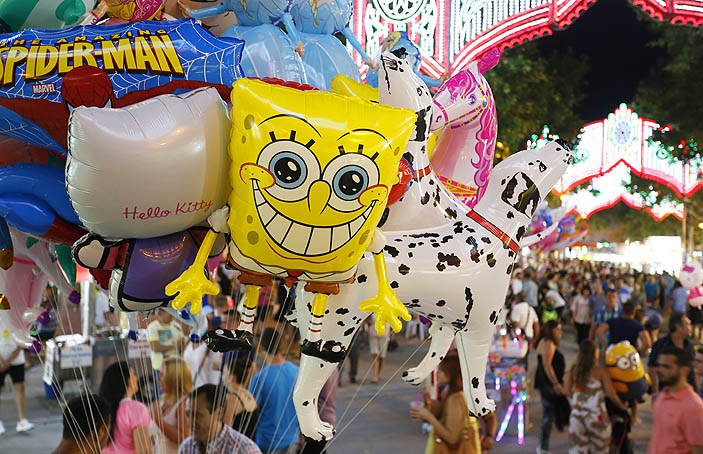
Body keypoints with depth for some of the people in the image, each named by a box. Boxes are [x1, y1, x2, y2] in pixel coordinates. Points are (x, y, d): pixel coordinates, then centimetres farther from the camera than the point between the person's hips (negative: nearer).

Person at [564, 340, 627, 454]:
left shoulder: (574, 369, 2)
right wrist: (622, 406, 9)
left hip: (577, 414, 3)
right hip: (596, 414, -3)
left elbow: (567, 391, 1)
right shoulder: (601, 370, -8)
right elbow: (611, 393, -8)